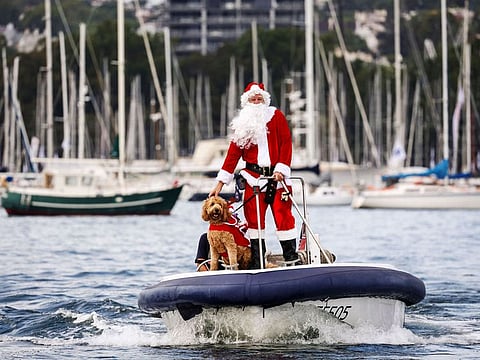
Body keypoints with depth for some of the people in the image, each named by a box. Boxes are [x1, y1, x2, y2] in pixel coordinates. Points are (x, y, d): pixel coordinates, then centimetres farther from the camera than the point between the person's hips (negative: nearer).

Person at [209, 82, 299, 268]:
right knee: (254, 219, -1)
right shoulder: (243, 124, 10)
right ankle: (257, 263, 3)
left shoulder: (276, 116, 6)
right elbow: (233, 153, 8)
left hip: (277, 176, -2)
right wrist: (220, 183, 3)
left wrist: (281, 169, -11)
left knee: (283, 216, -6)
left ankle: (292, 258, -2)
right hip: (254, 178, 2)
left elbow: (286, 143, 1)